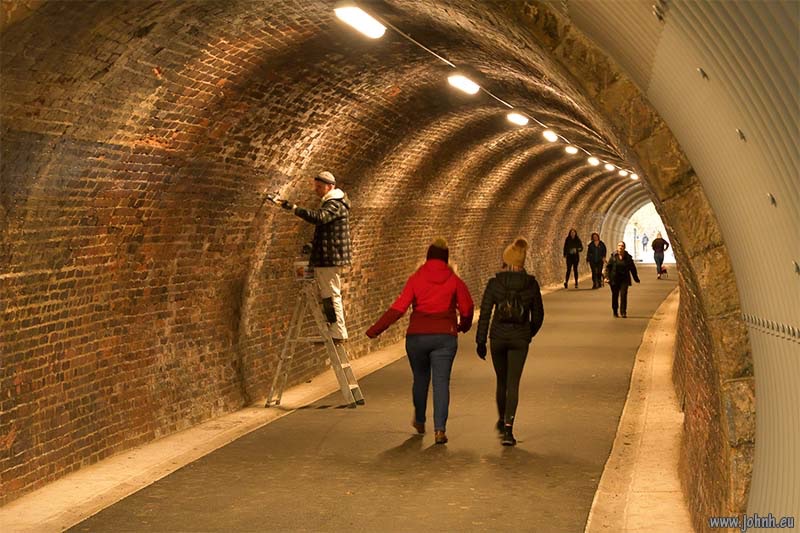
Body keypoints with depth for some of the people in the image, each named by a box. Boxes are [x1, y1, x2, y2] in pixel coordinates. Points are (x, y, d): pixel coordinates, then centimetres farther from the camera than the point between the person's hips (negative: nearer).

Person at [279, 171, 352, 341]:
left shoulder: (335, 204, -16)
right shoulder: (331, 203, 18)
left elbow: (319, 217, -35)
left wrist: (294, 208, -40)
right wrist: (313, 244, 17)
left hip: (330, 259, -11)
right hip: (328, 258, 11)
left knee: (331, 295, -8)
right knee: (331, 295, 16)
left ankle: (337, 333, -4)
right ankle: (336, 331, 23)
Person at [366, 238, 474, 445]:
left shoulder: (416, 279, -2)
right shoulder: (454, 280, 0)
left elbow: (398, 308, -9)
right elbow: (467, 308, 7)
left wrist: (375, 329, -5)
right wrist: (464, 326, 29)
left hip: (417, 336, 1)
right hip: (444, 336, -1)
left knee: (420, 378, 19)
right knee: (441, 382, 1)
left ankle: (420, 421, 36)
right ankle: (439, 429, -9)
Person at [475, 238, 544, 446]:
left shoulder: (494, 283, -5)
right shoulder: (531, 284, -1)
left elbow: (485, 313, -6)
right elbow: (538, 314, 6)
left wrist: (481, 341, 1)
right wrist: (529, 334, 23)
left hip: (498, 337, 1)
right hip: (520, 339, 0)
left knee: (501, 381, 18)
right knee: (513, 383, 1)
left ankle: (502, 420, 36)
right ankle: (508, 428, -10)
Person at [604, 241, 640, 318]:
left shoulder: (628, 257, 1)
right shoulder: (613, 256, -1)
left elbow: (632, 268, 8)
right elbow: (608, 267, -1)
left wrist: (636, 278, 12)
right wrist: (607, 277, -11)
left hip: (624, 279, 0)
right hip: (614, 279, 0)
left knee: (623, 295, -10)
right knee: (615, 295, 9)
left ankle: (623, 312, -7)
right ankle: (615, 311, 26)